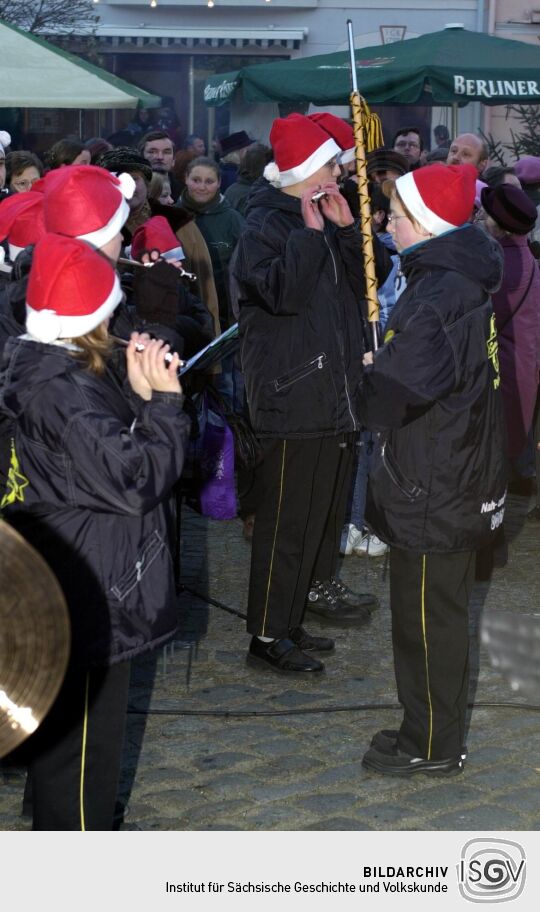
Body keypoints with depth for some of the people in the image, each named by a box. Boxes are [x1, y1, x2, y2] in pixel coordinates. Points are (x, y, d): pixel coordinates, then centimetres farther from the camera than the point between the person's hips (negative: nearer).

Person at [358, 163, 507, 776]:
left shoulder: (436, 300, -24)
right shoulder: (468, 283, 7)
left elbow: (386, 401, -32)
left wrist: (368, 376, -11)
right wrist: (384, 372, 4)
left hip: (431, 493, -10)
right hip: (461, 483, 10)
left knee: (427, 618, 4)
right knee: (438, 615, 20)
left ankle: (432, 747, 17)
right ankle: (431, 731, 33)